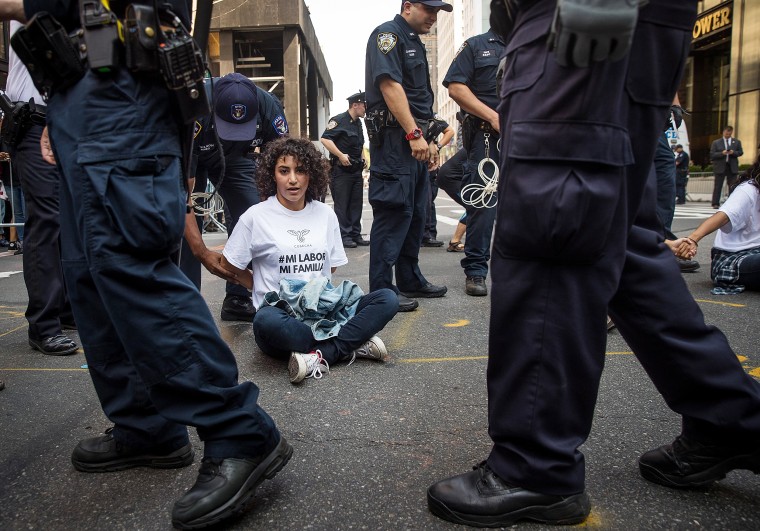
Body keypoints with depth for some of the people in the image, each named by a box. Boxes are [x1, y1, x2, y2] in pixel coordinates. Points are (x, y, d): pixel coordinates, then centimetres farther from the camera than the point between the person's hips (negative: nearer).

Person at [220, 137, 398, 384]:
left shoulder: (325, 214, 11)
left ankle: (321, 355, -27)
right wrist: (265, 290, 10)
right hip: (282, 312, -3)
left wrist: (316, 290, 7)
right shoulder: (256, 216, 0)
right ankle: (352, 344, -25)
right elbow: (229, 264, 9)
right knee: (266, 321, -40)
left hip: (325, 309, 4)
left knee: (387, 299, -18)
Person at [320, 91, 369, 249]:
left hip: (356, 169, 9)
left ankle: (356, 234, 17)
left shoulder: (358, 123, 16)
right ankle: (344, 236, 1)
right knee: (342, 204, -3)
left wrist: (362, 159, 18)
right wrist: (341, 155, -24)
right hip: (341, 169, -9)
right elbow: (325, 139, -21)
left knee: (356, 203, 10)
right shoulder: (339, 120, -11)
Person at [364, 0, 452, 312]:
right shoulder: (388, 34, -6)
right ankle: (382, 292, -5)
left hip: (415, 139, 10)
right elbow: (390, 85, -19)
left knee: (415, 212, 12)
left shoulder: (415, 43, 24)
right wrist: (414, 134, -23)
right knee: (393, 212, -11)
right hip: (394, 137, -10)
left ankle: (410, 281, 22)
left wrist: (429, 139, 22)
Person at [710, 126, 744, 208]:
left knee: (732, 186, 2)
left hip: (732, 167, 2)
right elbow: (712, 154, -2)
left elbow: (741, 152, 8)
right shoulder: (716, 143, 5)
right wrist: (722, 153, -18)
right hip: (720, 167, -2)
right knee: (718, 186, -2)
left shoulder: (737, 142, 13)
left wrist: (733, 152, -12)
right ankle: (715, 204, 0)